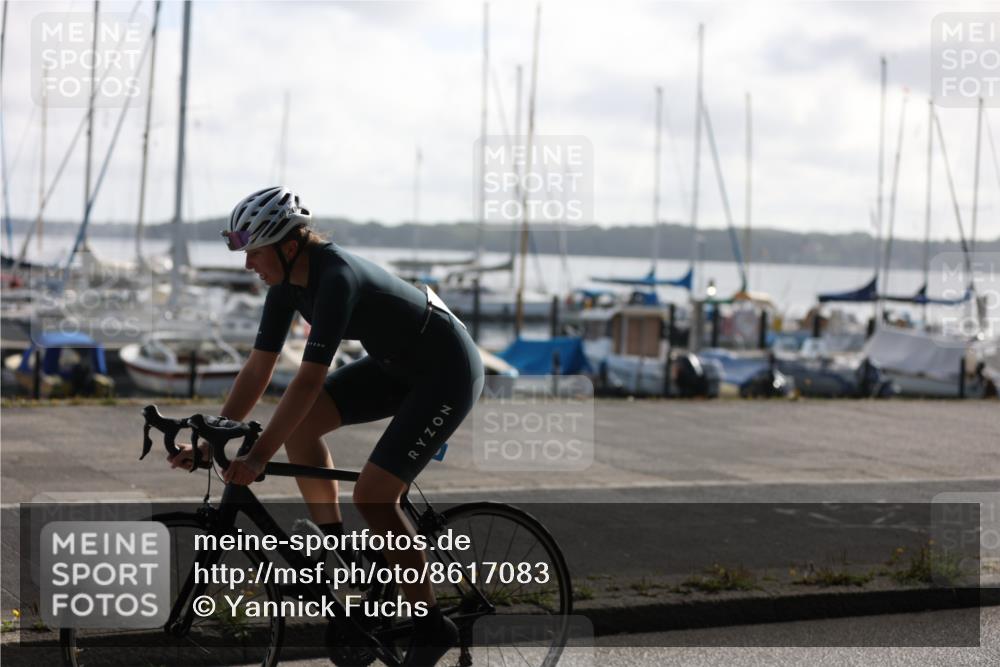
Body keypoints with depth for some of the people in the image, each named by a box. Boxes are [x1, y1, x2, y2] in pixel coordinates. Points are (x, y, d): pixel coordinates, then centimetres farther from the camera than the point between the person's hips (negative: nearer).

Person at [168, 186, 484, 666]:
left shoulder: (337, 278, -31)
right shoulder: (287, 283, -5)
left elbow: (310, 379, -36)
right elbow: (258, 369, -2)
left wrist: (258, 456, -37)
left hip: (447, 372, -9)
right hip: (396, 365, 9)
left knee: (372, 495, -16)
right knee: (299, 423, -7)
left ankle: (430, 626, -2)